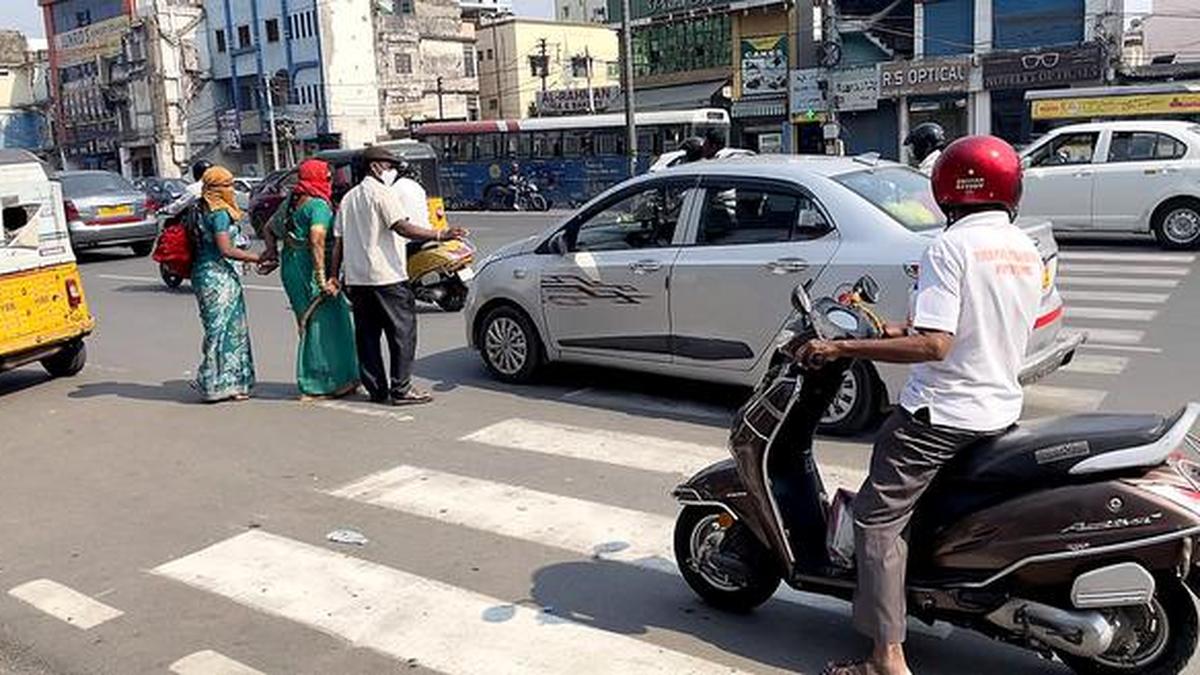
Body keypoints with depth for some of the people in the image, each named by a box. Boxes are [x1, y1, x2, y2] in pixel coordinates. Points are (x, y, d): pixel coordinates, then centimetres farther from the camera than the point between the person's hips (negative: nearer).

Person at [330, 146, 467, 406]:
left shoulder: (348, 197, 18)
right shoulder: (382, 193, -6)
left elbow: (338, 241, 16)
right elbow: (402, 227, -21)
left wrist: (333, 277, 18)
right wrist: (439, 235, -29)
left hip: (356, 278, 8)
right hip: (386, 277, -8)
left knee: (367, 335, 11)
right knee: (403, 332, -1)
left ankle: (376, 389, 14)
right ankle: (401, 389, -2)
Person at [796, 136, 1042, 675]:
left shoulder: (951, 247, -16)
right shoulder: (1028, 251, 9)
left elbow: (935, 345, -24)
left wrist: (840, 347, -22)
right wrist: (909, 330, 24)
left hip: (943, 411, -8)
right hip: (1002, 409, 9)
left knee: (878, 517, -2)